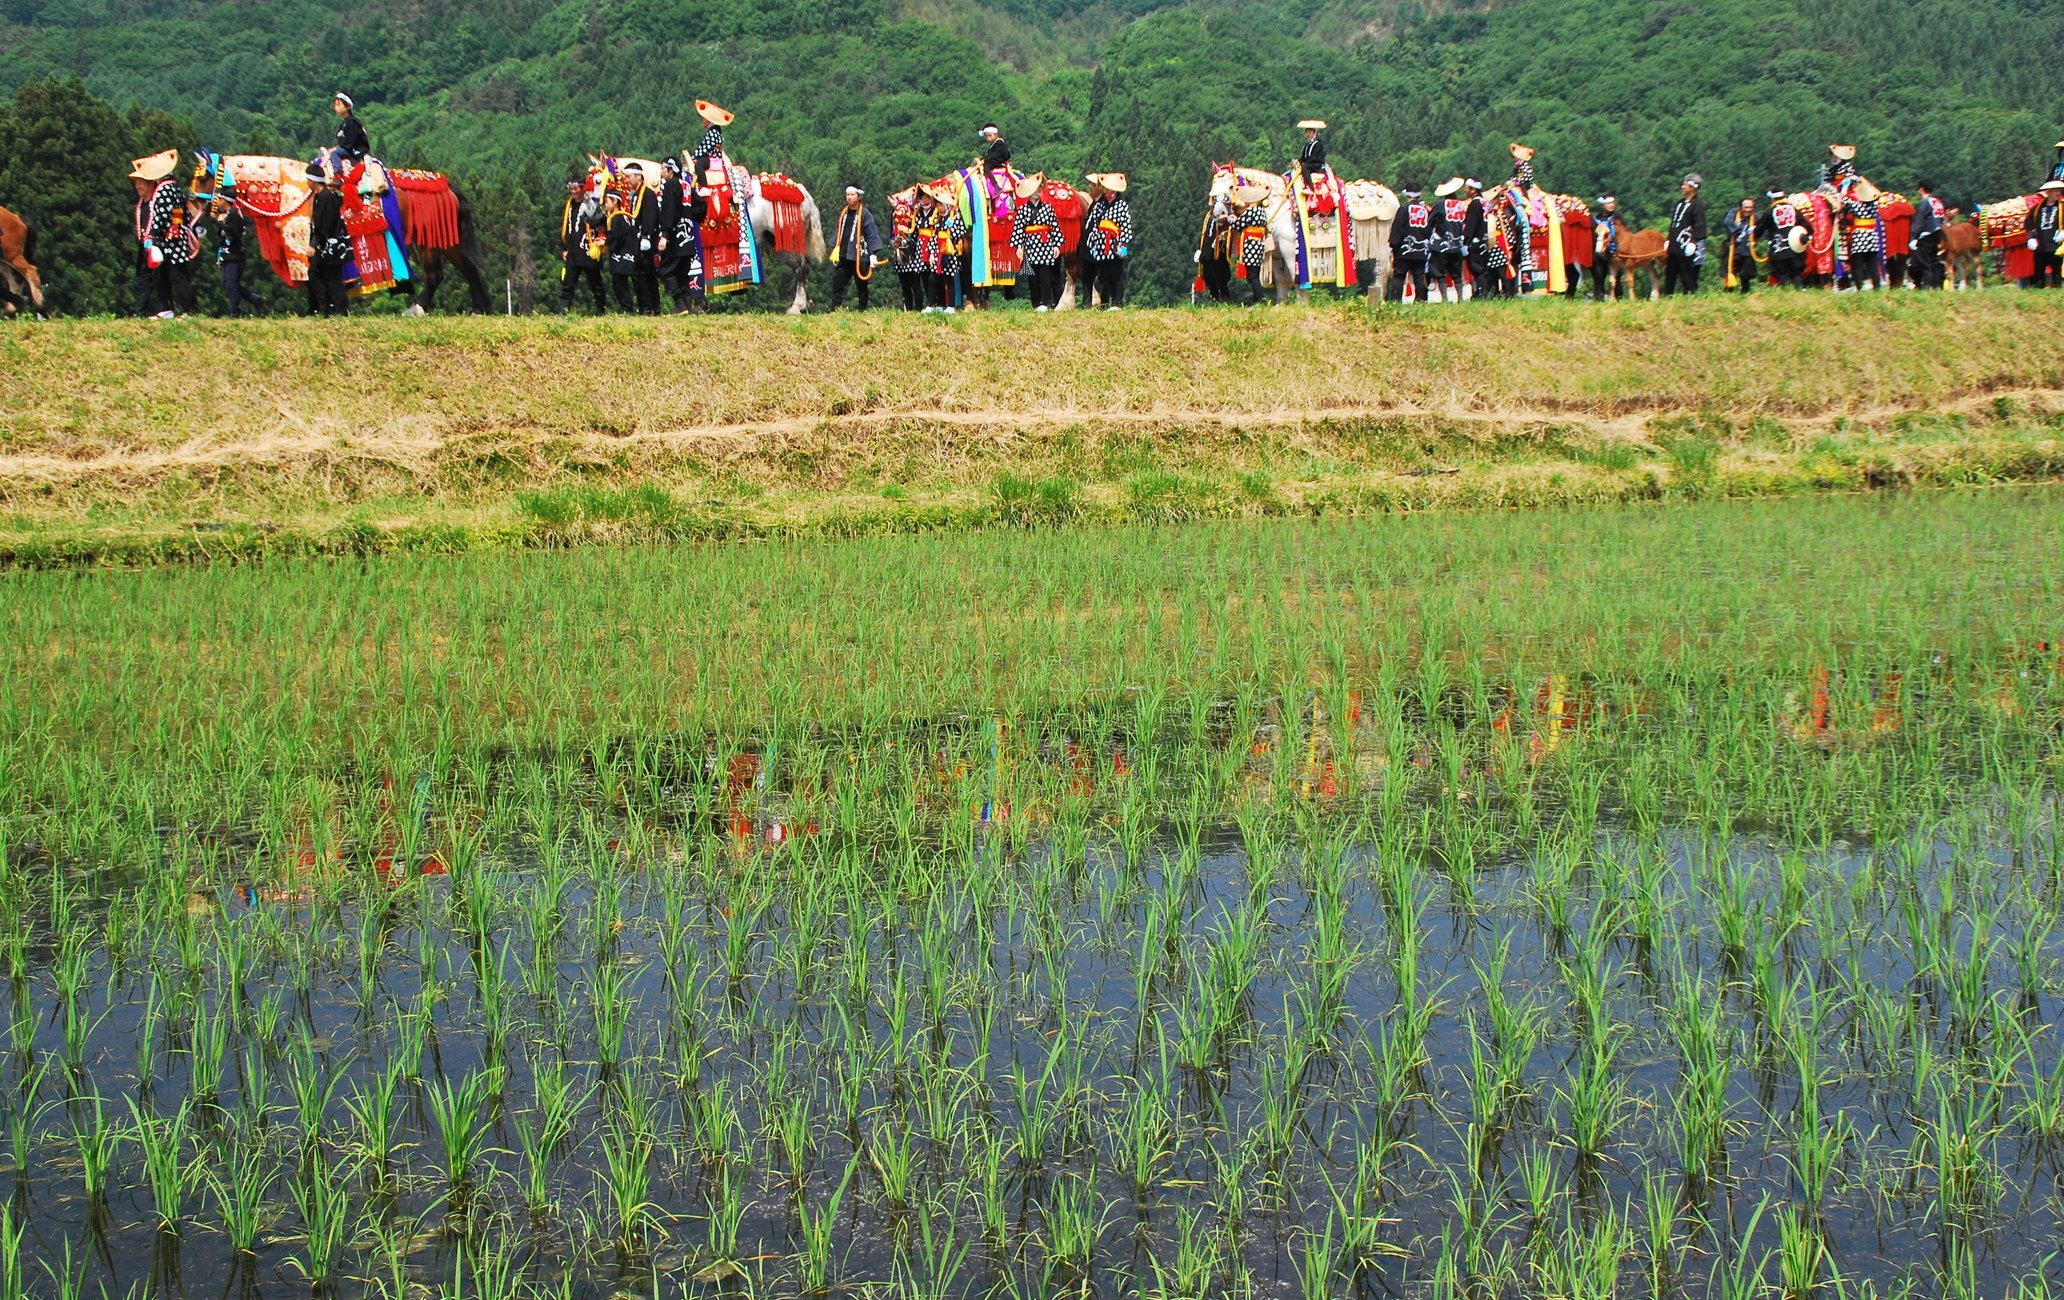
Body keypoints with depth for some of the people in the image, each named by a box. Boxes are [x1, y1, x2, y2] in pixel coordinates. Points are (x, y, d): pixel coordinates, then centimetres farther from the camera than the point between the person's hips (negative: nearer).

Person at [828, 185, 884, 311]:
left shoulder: (865, 214, -5)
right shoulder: (843, 213, 13)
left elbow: (872, 235, -7)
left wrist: (872, 254, -12)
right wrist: (835, 250, 15)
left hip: (859, 257, -5)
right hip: (843, 257, 5)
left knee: (861, 286, 4)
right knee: (837, 285, -1)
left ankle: (863, 311, 10)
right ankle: (834, 311, -2)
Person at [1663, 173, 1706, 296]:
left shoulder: (1698, 204, -8)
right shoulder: (1680, 203, 17)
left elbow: (1698, 226, -15)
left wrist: (1693, 241, -22)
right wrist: (1669, 240, 20)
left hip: (1685, 248, -9)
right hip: (1674, 247, 9)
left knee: (1686, 275, -5)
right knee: (1669, 273, 12)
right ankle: (1666, 297, 18)